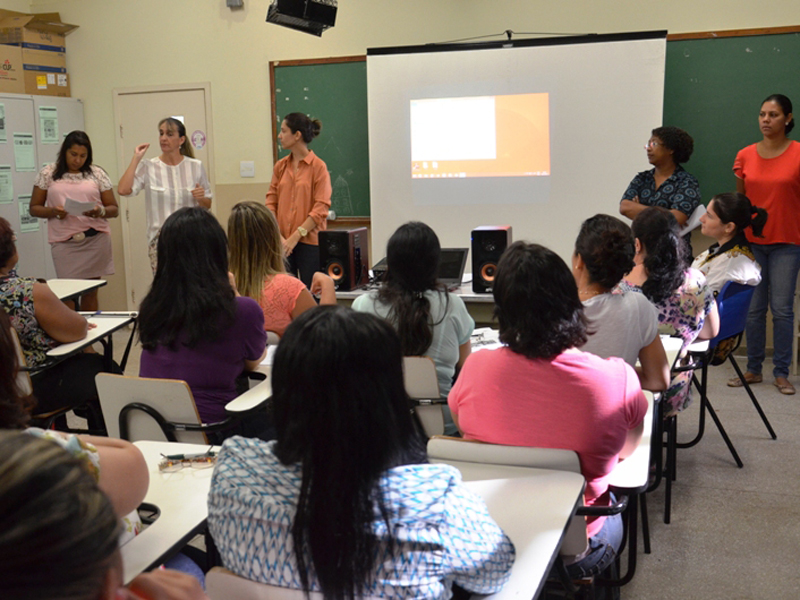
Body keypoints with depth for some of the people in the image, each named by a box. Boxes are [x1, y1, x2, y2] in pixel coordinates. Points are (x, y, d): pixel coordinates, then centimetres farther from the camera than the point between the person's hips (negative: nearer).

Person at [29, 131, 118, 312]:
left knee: (90, 292, 5)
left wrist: (100, 212, -13)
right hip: (64, 242, -1)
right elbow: (34, 208, 9)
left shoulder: (97, 174, 9)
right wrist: (53, 212, -11)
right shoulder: (48, 174, 8)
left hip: (96, 239, 1)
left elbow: (114, 209, 9)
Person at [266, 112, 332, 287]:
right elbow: (271, 202, 7)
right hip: (283, 243, 4)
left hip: (309, 241, -4)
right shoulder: (280, 166, 11)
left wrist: (296, 236, -14)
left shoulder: (318, 166, -4)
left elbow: (321, 208, -9)